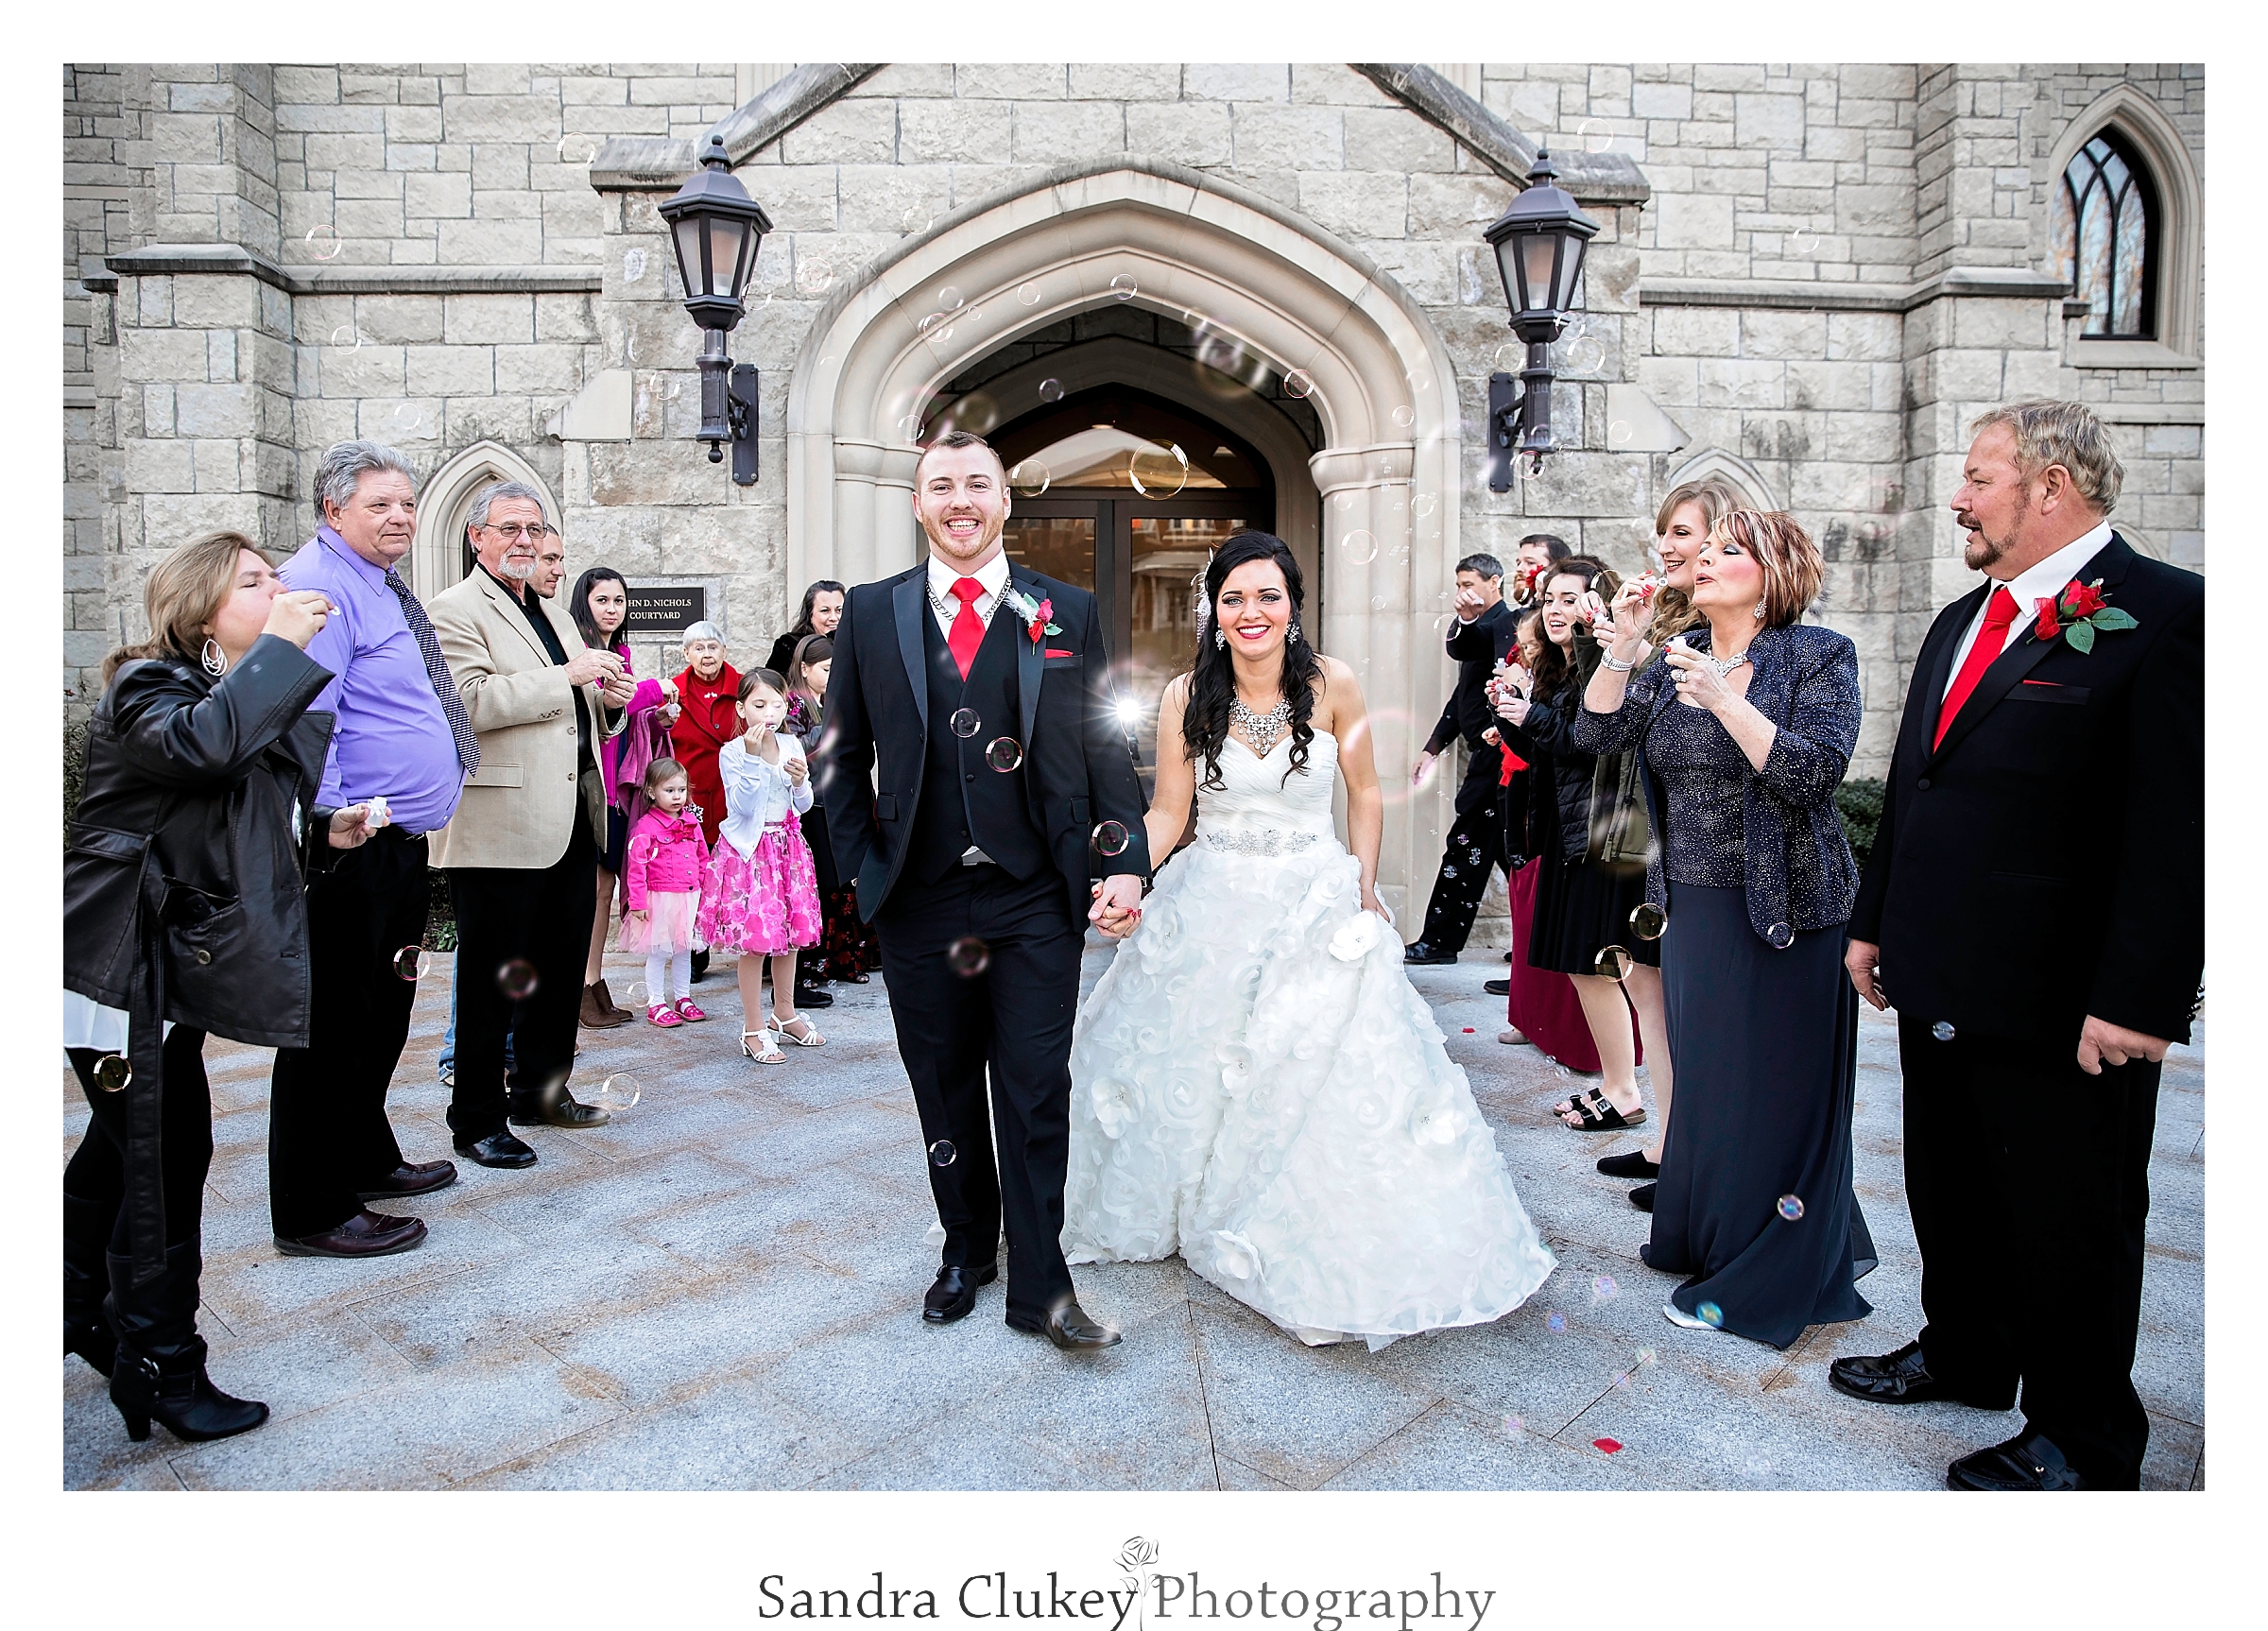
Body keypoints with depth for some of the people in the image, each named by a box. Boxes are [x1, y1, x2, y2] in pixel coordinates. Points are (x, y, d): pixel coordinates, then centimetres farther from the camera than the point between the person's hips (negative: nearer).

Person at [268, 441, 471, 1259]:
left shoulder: (383, 591, 18)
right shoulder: (319, 586, -14)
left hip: (402, 845, 10)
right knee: (334, 1025, -2)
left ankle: (367, 1161, 35)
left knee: (382, 1015, 20)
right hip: (356, 848, -10)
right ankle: (314, 1213, 9)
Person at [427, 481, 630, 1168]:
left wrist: (609, 700, 6)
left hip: (571, 822, 8)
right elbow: (469, 700, -21)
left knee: (561, 970, 16)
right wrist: (566, 676, -21)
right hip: (501, 827, -8)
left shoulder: (554, 614, 21)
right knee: (492, 981, 1)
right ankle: (477, 1121, 12)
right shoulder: (456, 610, -5)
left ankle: (541, 1090, 31)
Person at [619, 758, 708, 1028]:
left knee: (684, 950, 16)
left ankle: (684, 999, 27)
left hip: (690, 899, 6)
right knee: (658, 952, 3)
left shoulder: (692, 823, 8)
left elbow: (704, 861, 15)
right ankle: (656, 1004, 13)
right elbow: (636, 866, -14)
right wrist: (637, 902, -16)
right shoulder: (646, 827, -11)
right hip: (660, 900, -6)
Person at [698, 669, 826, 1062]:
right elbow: (742, 805, -18)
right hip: (748, 849, -5)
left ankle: (784, 1015, 29)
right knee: (754, 942, -4)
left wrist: (800, 782, -15)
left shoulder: (792, 746, 4)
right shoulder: (732, 752, -9)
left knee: (790, 935, 12)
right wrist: (752, 757, -24)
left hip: (787, 847, 5)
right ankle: (753, 1030, 7)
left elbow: (802, 806, 7)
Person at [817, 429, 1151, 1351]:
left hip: (1034, 901, -1)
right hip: (918, 903, 2)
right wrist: (862, 864, 2)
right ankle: (966, 1251, 34)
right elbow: (842, 754, 10)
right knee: (944, 1094, 14)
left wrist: (1124, 860, -6)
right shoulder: (870, 614, 6)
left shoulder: (1068, 614, 5)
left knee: (1036, 1096, 2)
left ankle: (1039, 1287, 16)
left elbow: (1106, 747, 3)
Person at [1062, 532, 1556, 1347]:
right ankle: (1197, 1211, 38)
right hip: (1212, 907, 2)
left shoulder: (1332, 684, -8)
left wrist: (1365, 895, -2)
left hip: (1318, 906, -1)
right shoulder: (1186, 697, -6)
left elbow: (1364, 795, 2)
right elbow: (1168, 809, -2)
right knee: (1192, 1068, 11)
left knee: (1328, 1080, -2)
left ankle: (1338, 1254, 20)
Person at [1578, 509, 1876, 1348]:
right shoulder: (1676, 658, 9)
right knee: (1704, 1078, 16)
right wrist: (1619, 651, -12)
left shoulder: (1819, 657, -7)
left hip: (1781, 910, -5)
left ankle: (1764, 1279, 18)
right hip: (1692, 908, 6)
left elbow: (1815, 772, -20)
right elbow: (1598, 735, 0)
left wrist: (1722, 697, -25)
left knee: (1771, 1086, 3)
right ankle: (1702, 1240, 34)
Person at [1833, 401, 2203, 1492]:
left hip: (2062, 1006, -7)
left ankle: (2082, 1441, 27)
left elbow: (2177, 828, -18)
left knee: (2071, 1226, 9)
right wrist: (1873, 919, 17)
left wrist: (2138, 998, -20)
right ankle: (1962, 1354, 42)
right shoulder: (1962, 622, 13)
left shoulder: (2164, 614, -13)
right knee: (1950, 1194, 21)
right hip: (1939, 987, 8)